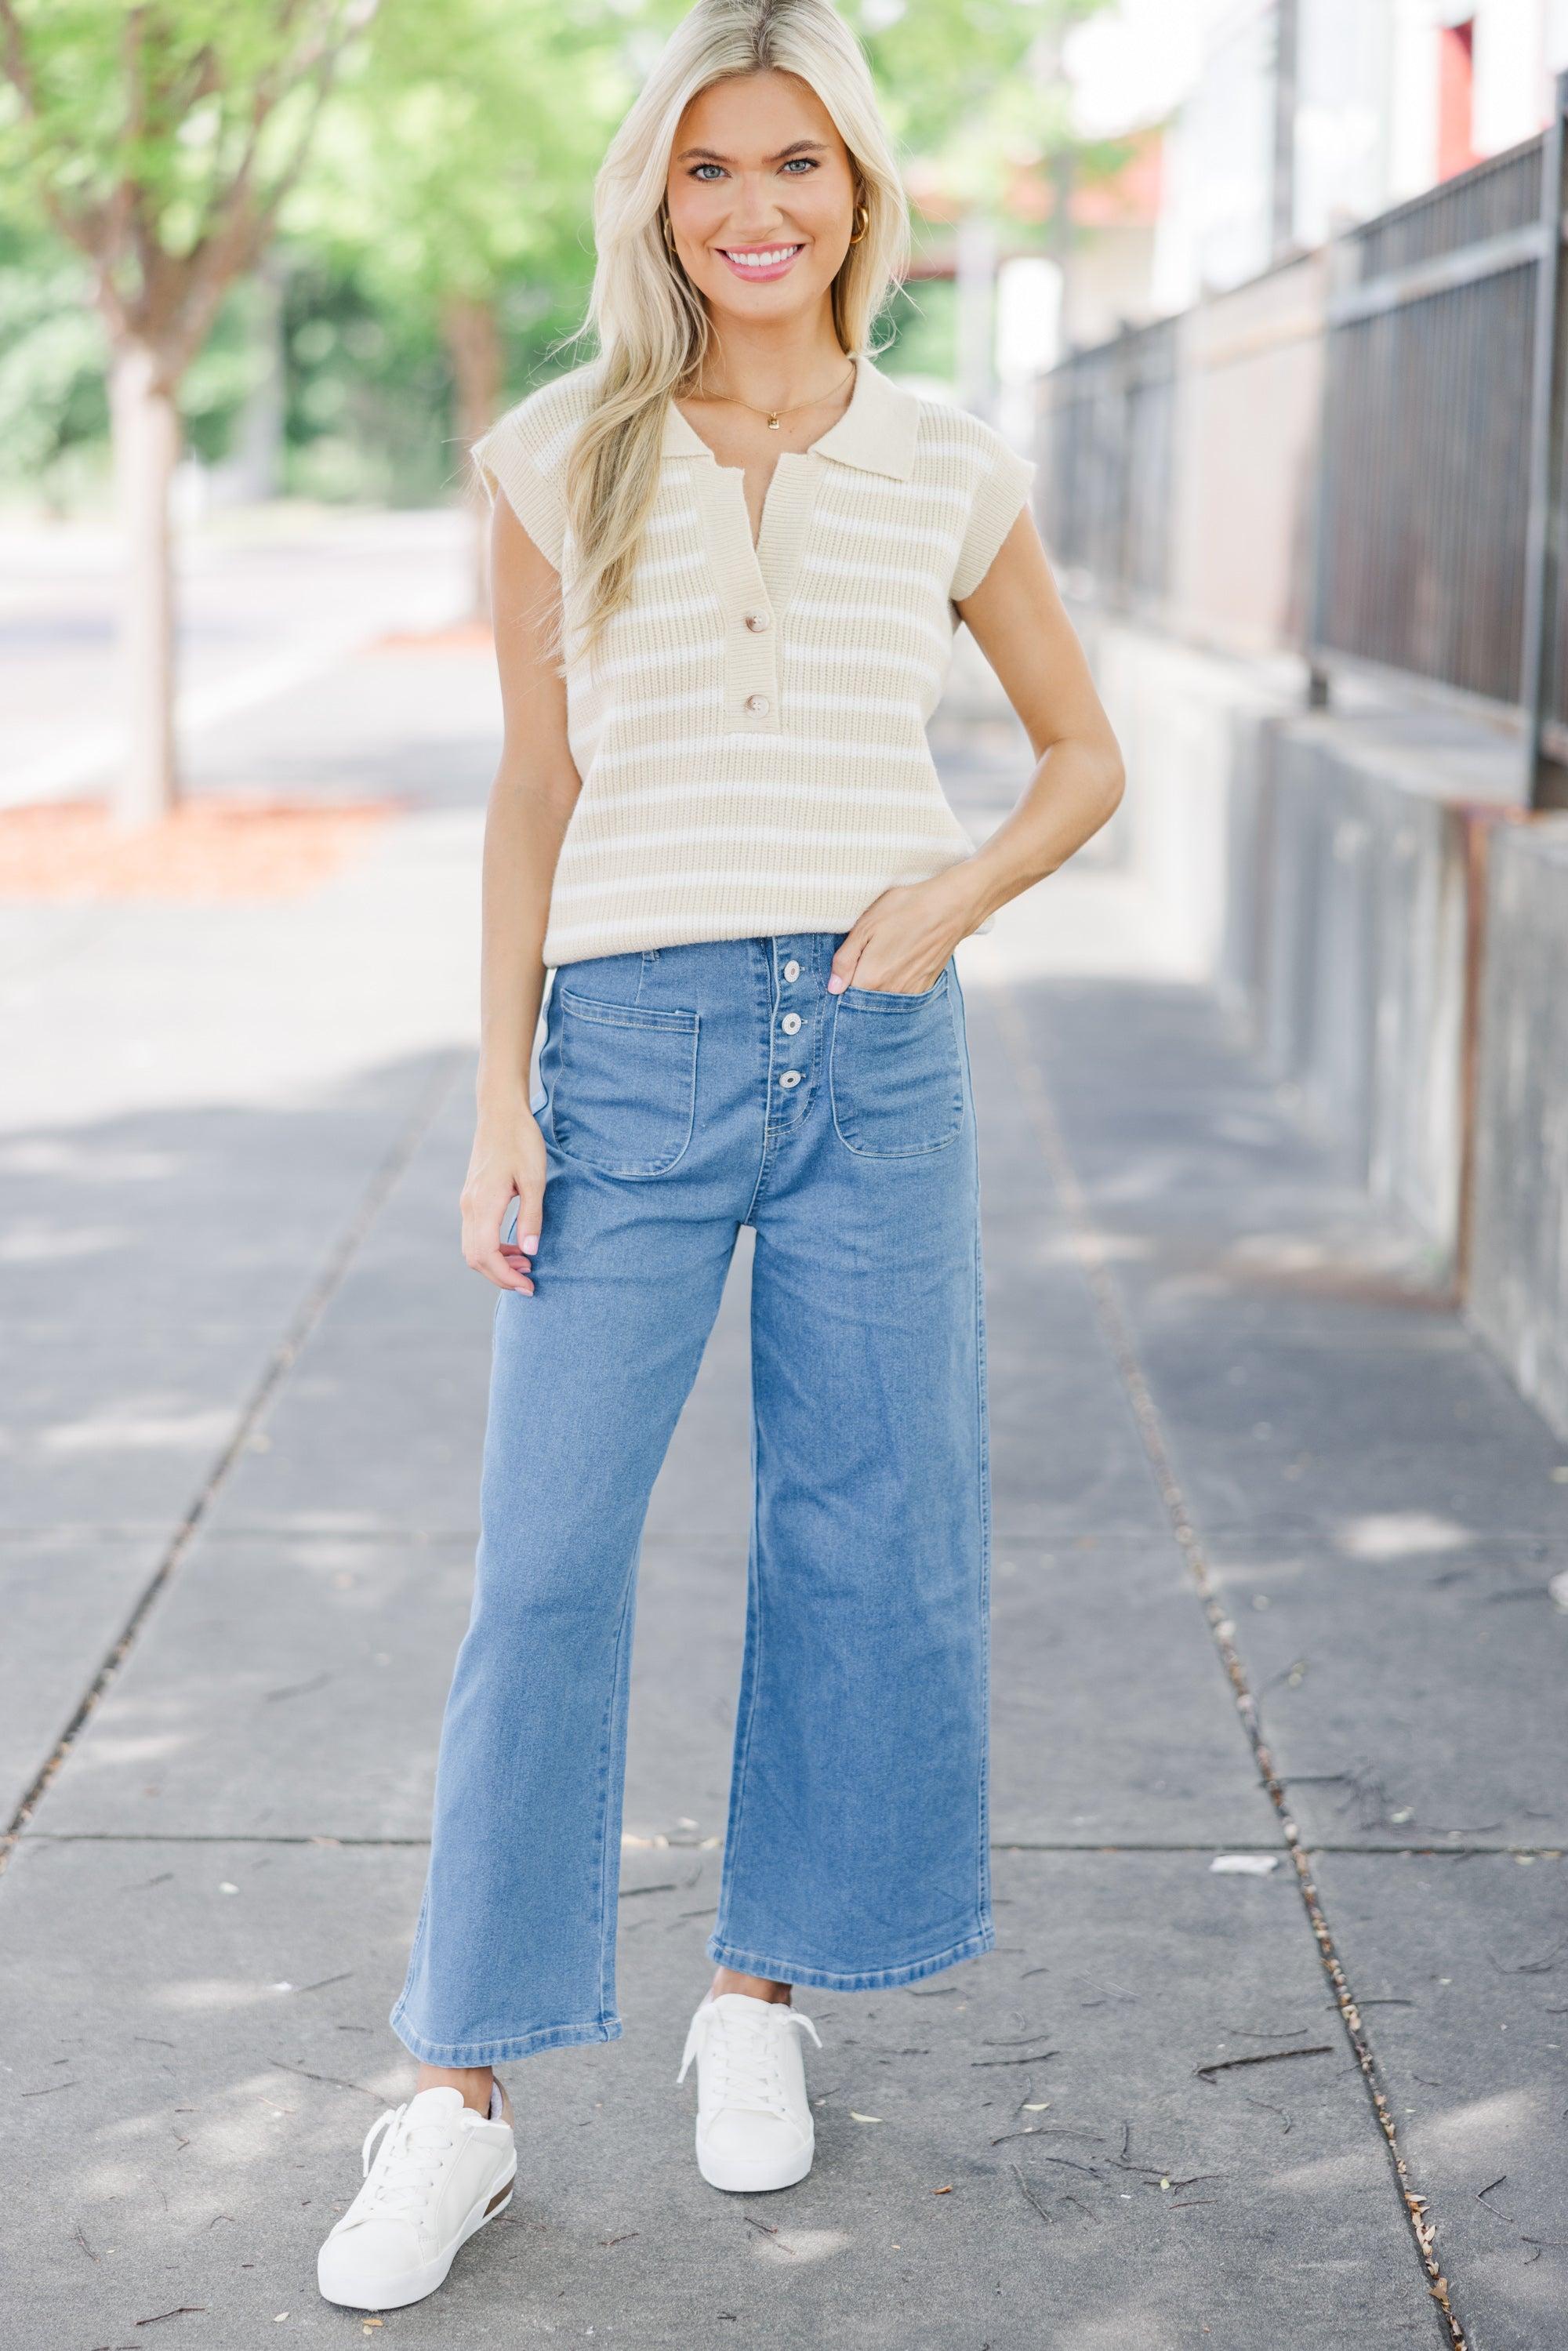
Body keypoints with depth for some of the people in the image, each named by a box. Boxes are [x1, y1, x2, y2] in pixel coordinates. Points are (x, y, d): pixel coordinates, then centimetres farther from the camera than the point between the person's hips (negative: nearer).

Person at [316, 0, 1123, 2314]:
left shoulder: (948, 471, 5)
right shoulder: (561, 458, 2)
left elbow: (1087, 754, 15)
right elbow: (532, 796, 4)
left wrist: (965, 891, -4)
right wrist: (501, 1105, -2)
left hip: (878, 1055, 2)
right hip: (632, 1051, -1)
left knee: (867, 1539, 6)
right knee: (546, 1559, -3)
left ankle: (762, 1993, 26)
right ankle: (458, 2102, 4)